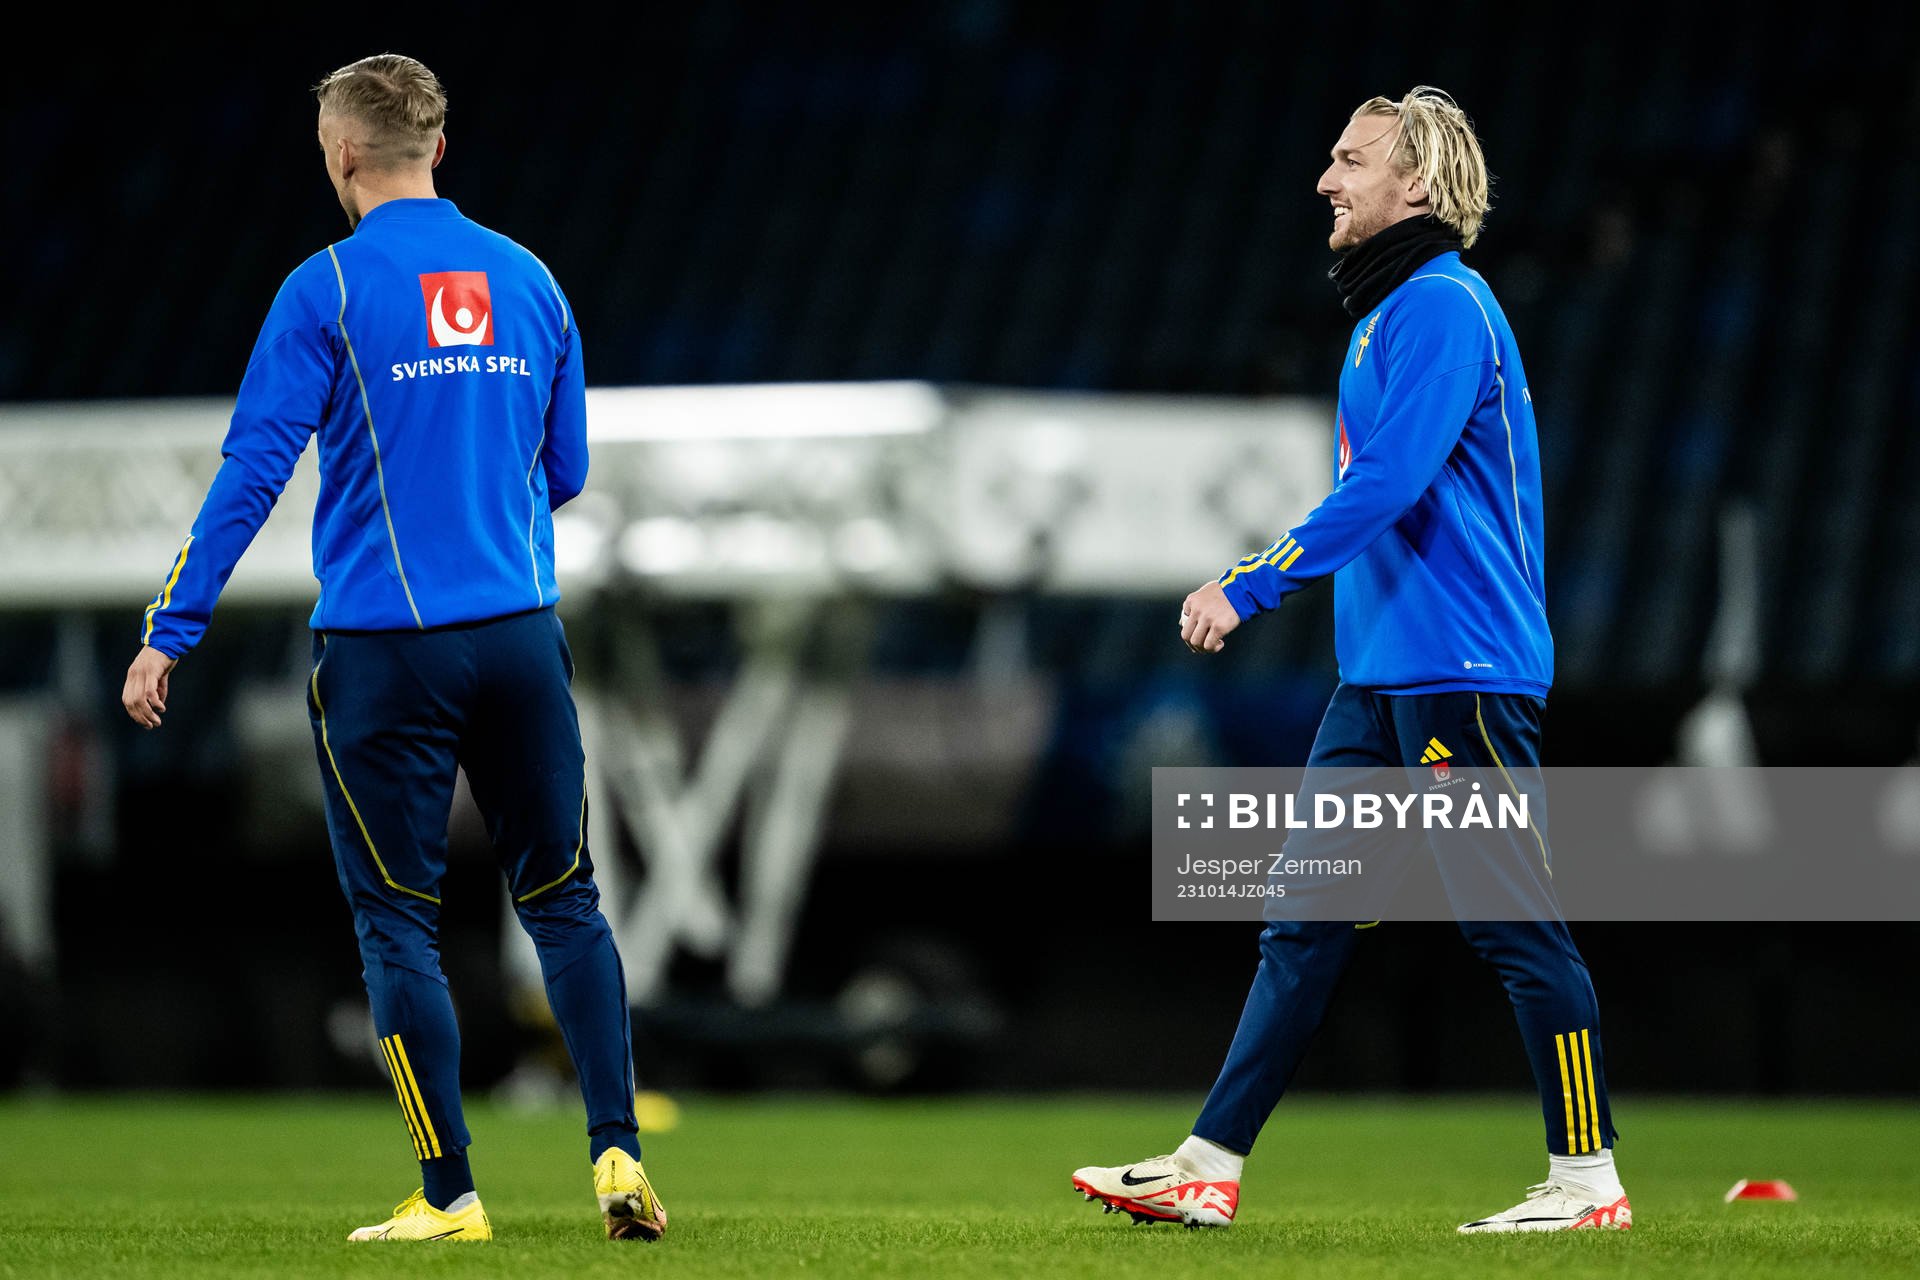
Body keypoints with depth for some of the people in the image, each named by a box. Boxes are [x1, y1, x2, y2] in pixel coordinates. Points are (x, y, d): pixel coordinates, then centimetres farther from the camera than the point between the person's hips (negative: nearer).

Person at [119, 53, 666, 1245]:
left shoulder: (329, 288, -6)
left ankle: (452, 1194, 3)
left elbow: (253, 469, -9)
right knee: (565, 899, 12)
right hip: (522, 633, 4)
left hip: (386, 648, -4)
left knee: (399, 921, 4)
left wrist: (169, 634, -5)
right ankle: (618, 1155, 1)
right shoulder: (527, 279, 8)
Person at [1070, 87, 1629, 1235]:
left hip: (1461, 670, -10)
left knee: (1516, 926, -5)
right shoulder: (1391, 313, 19)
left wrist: (1251, 586, -21)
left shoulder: (1442, 308, -12)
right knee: (1306, 917, 6)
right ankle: (1210, 1170, 6)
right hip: (1383, 675, 10)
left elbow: (1386, 484, -21)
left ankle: (1588, 1181, 1)